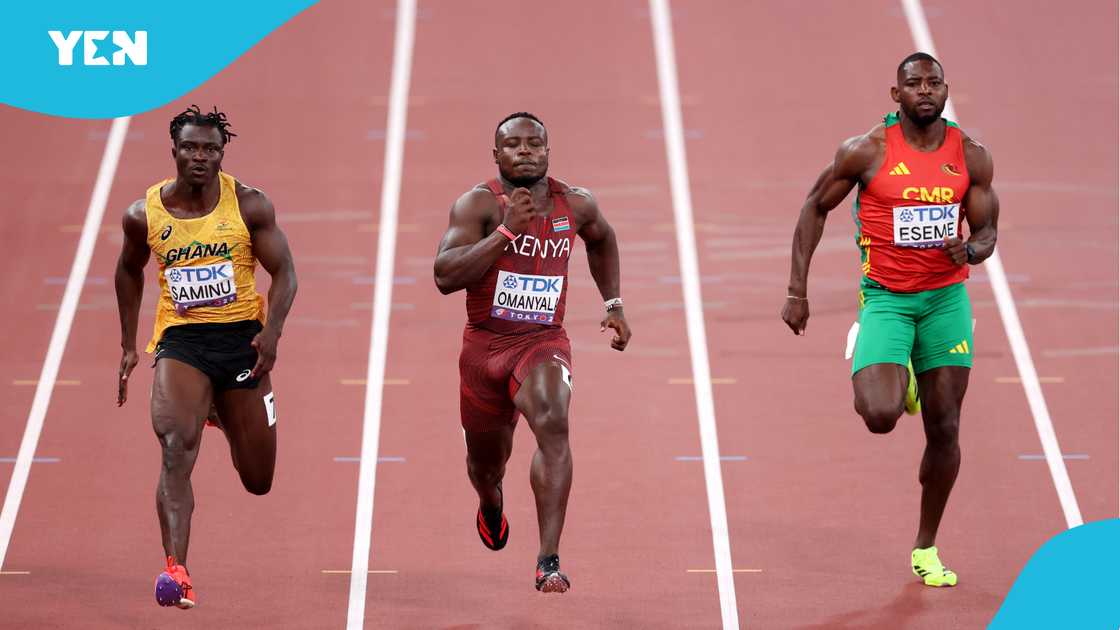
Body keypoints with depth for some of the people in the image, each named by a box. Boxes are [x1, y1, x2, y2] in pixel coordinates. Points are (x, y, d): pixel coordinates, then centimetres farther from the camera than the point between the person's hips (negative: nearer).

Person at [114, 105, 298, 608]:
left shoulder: (248, 205, -4)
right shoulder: (144, 215, 0)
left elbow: (284, 273, -2)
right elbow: (129, 271, 19)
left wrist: (273, 330, -19)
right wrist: (128, 346, 17)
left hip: (242, 338, 1)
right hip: (180, 340, 0)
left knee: (259, 481, 11)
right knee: (176, 448, -25)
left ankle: (224, 416, 47)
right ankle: (176, 572, -29)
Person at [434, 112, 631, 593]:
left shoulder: (576, 205, -1)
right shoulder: (478, 204, -12)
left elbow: (602, 239, 24)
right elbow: (444, 277, -25)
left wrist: (613, 304, 19)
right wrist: (506, 230, -30)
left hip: (544, 342, 0)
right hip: (484, 345, 0)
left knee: (553, 424, -31)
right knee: (485, 462, 16)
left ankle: (549, 560, -33)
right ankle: (491, 505, 57)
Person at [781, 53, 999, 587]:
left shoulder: (971, 156, -1)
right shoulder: (867, 151, -9)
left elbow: (987, 233, 7)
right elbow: (815, 207, 1)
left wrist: (971, 250, -19)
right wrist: (797, 291, -3)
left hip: (947, 297, 3)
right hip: (886, 298, -3)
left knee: (944, 428, 4)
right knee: (880, 417, -21)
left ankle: (926, 548, 21)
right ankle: (895, 384, 19)